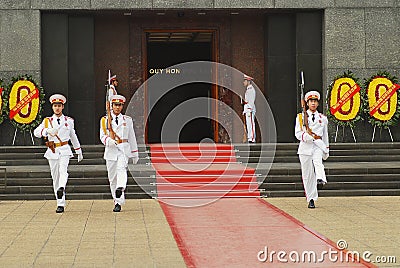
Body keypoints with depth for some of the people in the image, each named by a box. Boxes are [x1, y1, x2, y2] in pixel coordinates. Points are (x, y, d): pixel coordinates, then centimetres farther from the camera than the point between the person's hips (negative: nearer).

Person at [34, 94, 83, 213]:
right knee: (55, 177, 1)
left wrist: (79, 152, 23)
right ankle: (60, 204, 5)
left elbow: (73, 137, 19)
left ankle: (61, 188, -52)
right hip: (52, 151, 1)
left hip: (64, 150, -1)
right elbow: (36, 132, -8)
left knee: (63, 170, -28)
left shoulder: (68, 121, 9)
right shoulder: (47, 121, 7)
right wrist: (48, 130, -27)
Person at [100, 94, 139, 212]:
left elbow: (131, 137, 14)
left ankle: (120, 188, -50)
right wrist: (109, 141, -22)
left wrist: (135, 154, 14)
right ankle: (118, 202, 11)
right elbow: (102, 136, 1)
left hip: (124, 149, -1)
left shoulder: (127, 120, 11)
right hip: (111, 150, 1)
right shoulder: (105, 120, 9)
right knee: (112, 178, 2)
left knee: (121, 168, -28)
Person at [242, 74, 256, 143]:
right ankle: (249, 138, 10)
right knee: (248, 124, 9)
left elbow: (251, 101, -17)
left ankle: (252, 139, -14)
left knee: (251, 124, -11)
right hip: (247, 110, 10)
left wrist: (249, 111, -21)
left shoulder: (251, 89, -11)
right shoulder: (248, 89, 20)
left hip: (250, 109, -10)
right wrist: (245, 111, 22)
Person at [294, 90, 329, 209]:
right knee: (307, 174, -2)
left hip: (318, 145, 1)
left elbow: (325, 135, 21)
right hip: (305, 146, -1)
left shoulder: (323, 118, 14)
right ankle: (311, 199, 6)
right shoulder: (301, 117, 8)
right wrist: (311, 137, -16)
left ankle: (321, 179, -57)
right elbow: (298, 133, -3)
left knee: (318, 161, -33)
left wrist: (326, 150, 20)